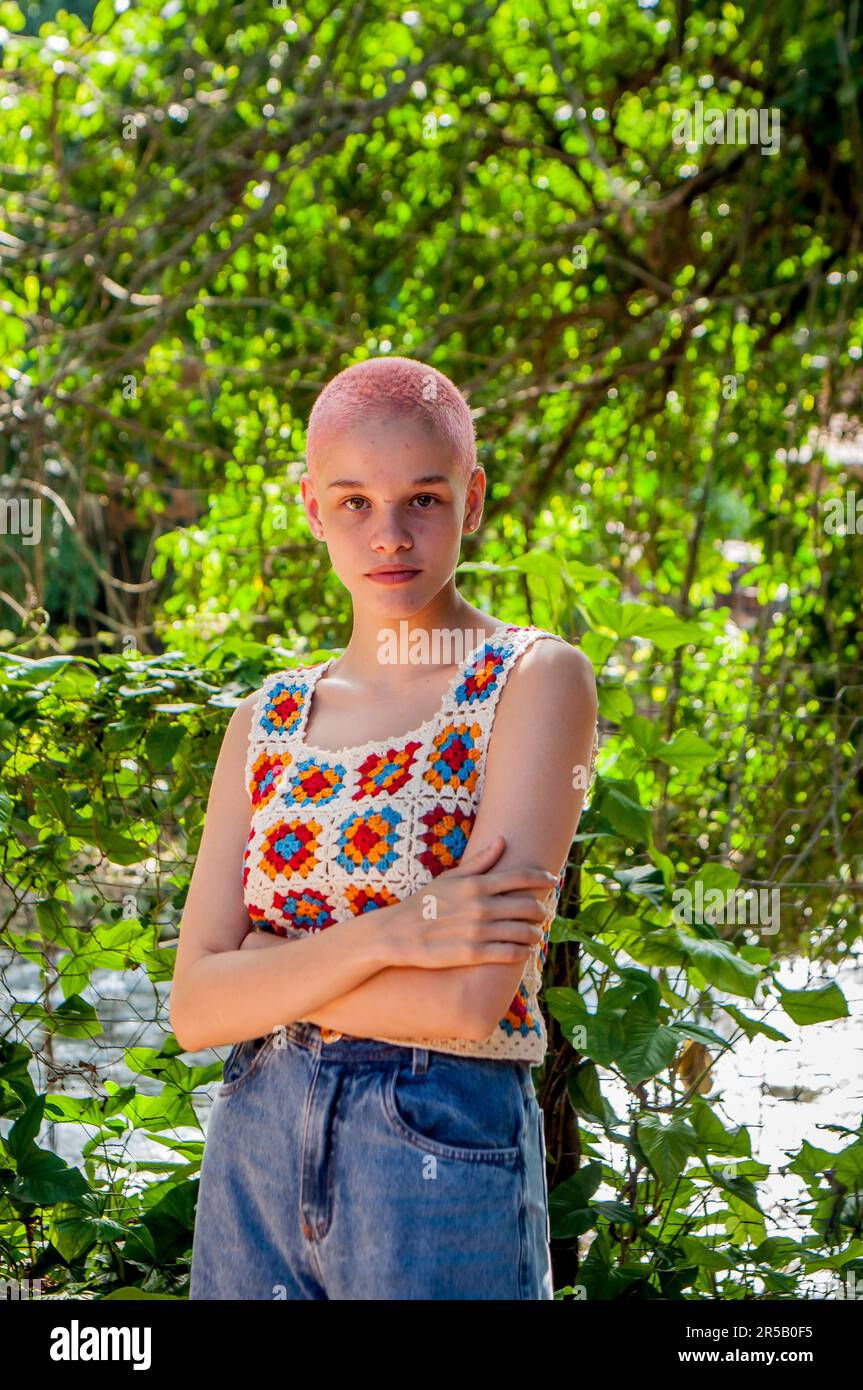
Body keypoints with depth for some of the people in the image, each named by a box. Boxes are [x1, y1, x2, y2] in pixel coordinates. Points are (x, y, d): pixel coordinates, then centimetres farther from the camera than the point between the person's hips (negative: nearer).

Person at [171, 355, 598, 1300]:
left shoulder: (537, 680, -7)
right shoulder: (267, 722, 7)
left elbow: (476, 999, -17)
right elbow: (195, 1008, -2)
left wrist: (267, 972, -5)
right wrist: (388, 935, -17)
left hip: (447, 1157, -4)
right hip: (253, 1151, 4)